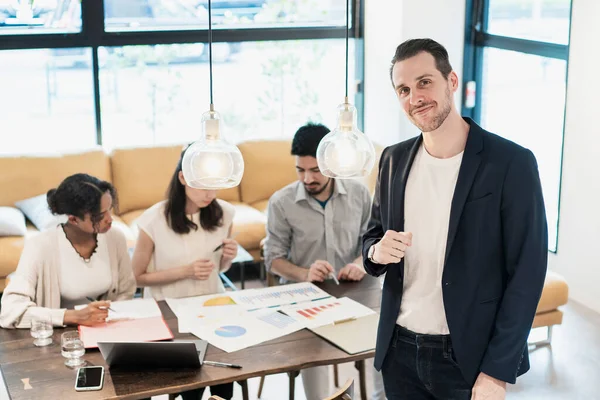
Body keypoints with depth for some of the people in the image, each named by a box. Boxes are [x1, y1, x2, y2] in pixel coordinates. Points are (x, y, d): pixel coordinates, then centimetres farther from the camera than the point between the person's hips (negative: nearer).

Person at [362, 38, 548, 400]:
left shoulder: (511, 163, -13)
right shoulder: (394, 160, 3)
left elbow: (527, 273, -13)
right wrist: (376, 251, -10)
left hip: (467, 357, -5)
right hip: (399, 350, 5)